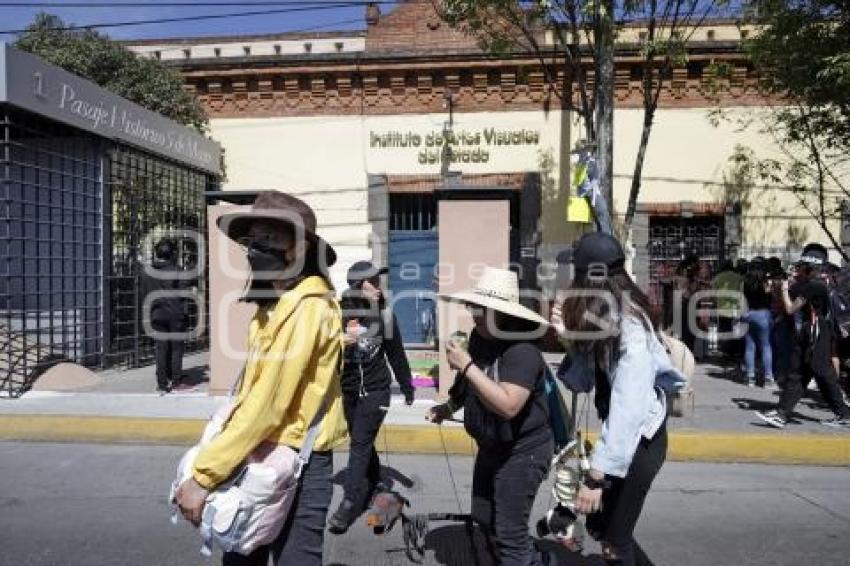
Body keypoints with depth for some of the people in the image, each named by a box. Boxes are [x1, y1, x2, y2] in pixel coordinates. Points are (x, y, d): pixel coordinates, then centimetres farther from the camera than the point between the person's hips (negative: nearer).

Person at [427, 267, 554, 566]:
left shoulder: (522, 351, -28)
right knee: (484, 518, 23)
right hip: (490, 447, 9)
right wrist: (449, 406, 4)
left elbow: (507, 405, -39)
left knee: (509, 530, 2)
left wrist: (467, 366, -36)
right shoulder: (479, 336, -3)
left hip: (522, 451, -9)